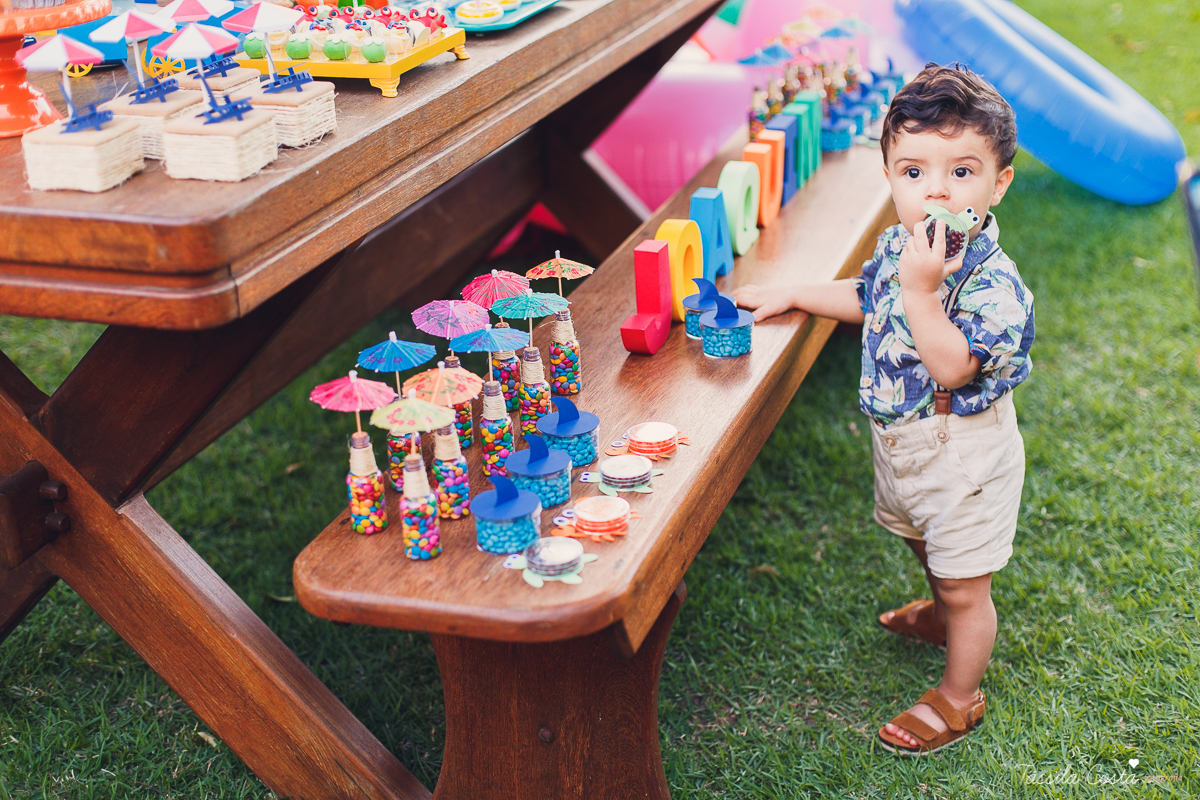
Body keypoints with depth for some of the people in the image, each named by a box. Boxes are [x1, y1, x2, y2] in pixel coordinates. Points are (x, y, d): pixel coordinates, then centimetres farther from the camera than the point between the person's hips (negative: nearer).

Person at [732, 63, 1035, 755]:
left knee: (965, 584, 8)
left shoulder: (991, 282, -30)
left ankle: (959, 698, 28)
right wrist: (792, 295, 14)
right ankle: (945, 616, 62)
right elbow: (866, 296, 16)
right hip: (901, 439, 8)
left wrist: (922, 290, -42)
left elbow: (950, 368, -38)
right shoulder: (900, 243, -5)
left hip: (962, 454, -8)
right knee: (926, 545, 33)